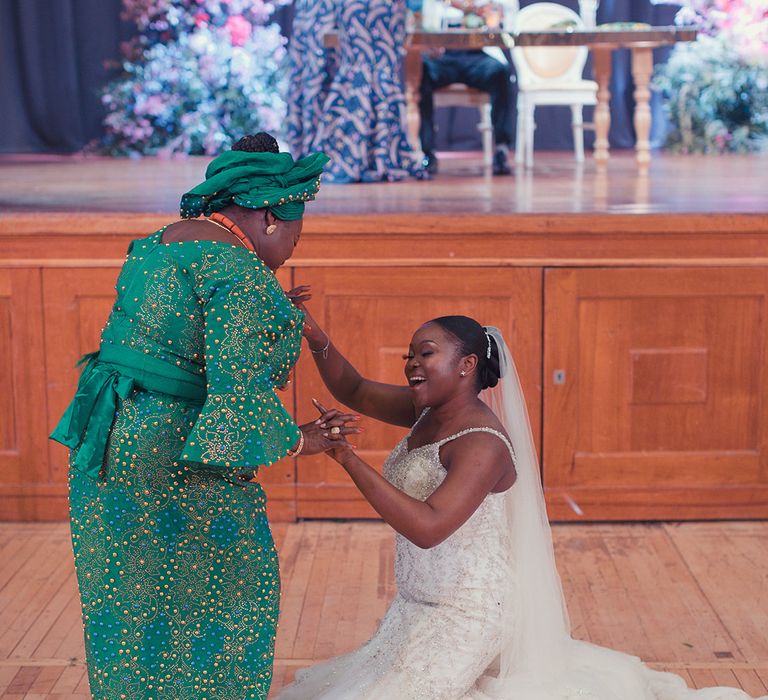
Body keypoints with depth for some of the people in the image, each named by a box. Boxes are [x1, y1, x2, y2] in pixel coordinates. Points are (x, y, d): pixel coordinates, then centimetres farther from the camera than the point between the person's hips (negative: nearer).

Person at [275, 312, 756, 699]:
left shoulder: (482, 445, -25)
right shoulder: (428, 411, 1)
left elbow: (427, 527, -36)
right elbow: (354, 391, 8)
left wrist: (349, 458, -37)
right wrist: (316, 338, -11)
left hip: (464, 616, -9)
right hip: (420, 607, 10)